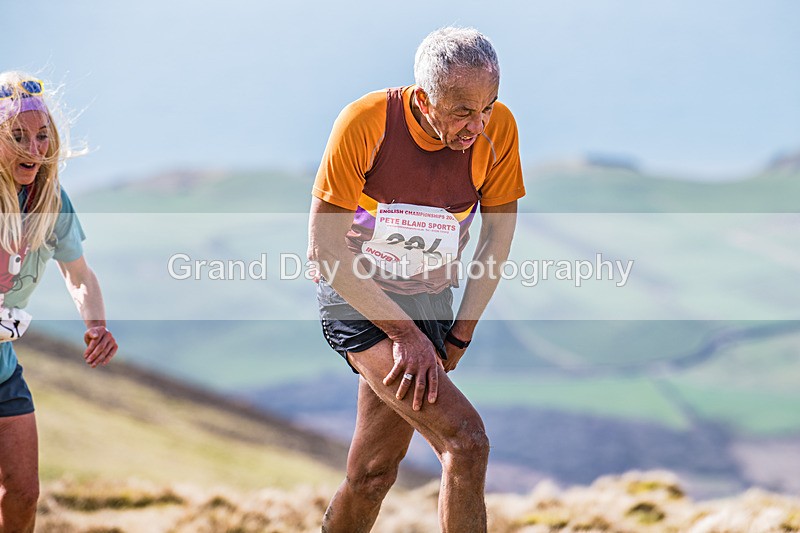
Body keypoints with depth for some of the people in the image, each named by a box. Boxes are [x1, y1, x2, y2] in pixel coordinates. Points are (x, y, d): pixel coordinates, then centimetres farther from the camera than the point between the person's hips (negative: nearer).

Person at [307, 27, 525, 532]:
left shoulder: (497, 127, -11)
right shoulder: (365, 122, -21)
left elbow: (498, 239, 2)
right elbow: (324, 250, -16)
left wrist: (459, 336, 0)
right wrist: (404, 333, -18)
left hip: (429, 305, 4)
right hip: (357, 299, -4)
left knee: (373, 474, 8)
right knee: (467, 442, -21)